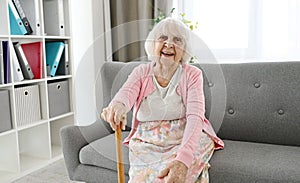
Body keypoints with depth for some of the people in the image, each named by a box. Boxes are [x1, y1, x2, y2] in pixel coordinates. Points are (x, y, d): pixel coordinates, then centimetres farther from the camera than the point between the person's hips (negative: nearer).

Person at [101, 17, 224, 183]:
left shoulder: (192, 74, -5)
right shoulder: (141, 72, 2)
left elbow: (195, 116, -19)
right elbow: (126, 93, -19)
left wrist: (183, 158, -37)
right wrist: (117, 106, -45)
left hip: (187, 141, -3)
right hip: (147, 145, 3)